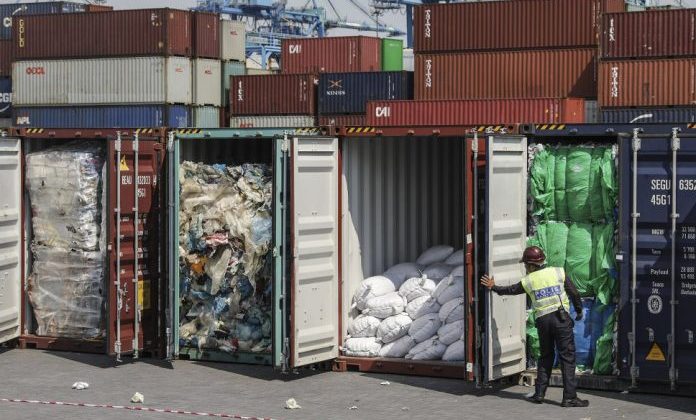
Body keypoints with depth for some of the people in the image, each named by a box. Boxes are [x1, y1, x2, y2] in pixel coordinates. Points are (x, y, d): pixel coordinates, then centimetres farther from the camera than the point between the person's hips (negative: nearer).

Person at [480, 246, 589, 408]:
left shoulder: (528, 281, 7)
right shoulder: (558, 272, 4)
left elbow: (510, 290, 22)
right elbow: (574, 292, 5)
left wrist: (493, 287, 39)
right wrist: (579, 310, 20)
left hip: (543, 320, 2)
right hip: (561, 317, -2)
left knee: (545, 357, 17)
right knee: (567, 357, -2)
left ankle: (539, 394, 17)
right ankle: (570, 397, -7)